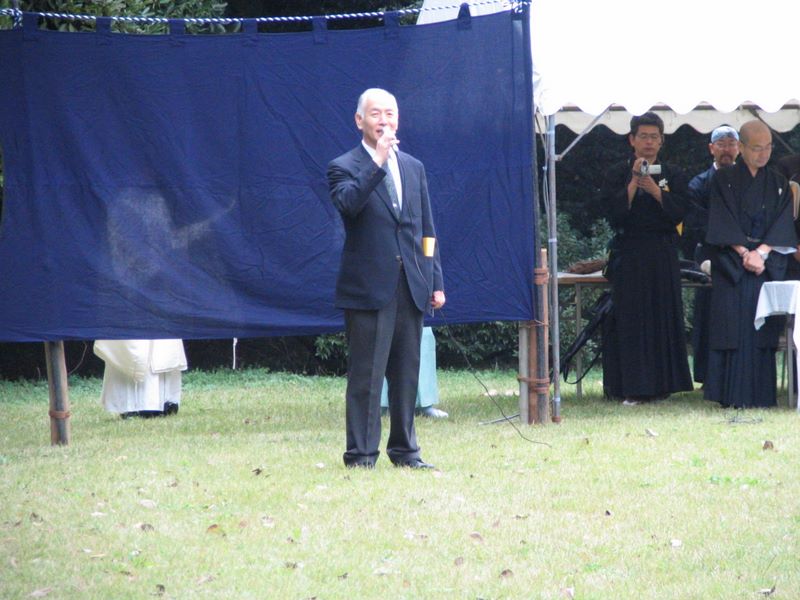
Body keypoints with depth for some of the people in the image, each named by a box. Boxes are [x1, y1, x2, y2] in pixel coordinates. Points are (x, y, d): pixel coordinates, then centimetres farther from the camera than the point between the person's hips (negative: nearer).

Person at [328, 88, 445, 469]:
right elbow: (348, 203, -23)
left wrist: (435, 281, 12)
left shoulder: (414, 168, 17)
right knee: (366, 374, -5)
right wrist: (378, 163, -26)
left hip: (411, 286, 5)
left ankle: (404, 449, 16)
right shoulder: (345, 167, 0)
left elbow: (426, 229, 18)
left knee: (407, 373, 9)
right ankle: (360, 455, -2)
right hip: (368, 288, -5)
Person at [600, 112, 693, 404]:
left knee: (663, 315, 1)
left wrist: (653, 188, -14)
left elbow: (678, 212, -4)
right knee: (630, 318, -6)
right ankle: (632, 387, -7)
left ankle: (661, 383, 6)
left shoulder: (673, 175, 9)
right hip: (629, 256, -2)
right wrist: (634, 183, -15)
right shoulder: (618, 174, 4)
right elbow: (613, 212, -9)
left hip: (663, 257, 2)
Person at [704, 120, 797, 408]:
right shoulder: (723, 180, 4)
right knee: (734, 327, -9)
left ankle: (760, 394, -1)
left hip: (768, 264, 3)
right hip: (731, 264, -3)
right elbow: (723, 223, -5)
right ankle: (734, 396, -10)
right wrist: (745, 253, -15)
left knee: (763, 329, -2)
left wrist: (761, 252, -12)